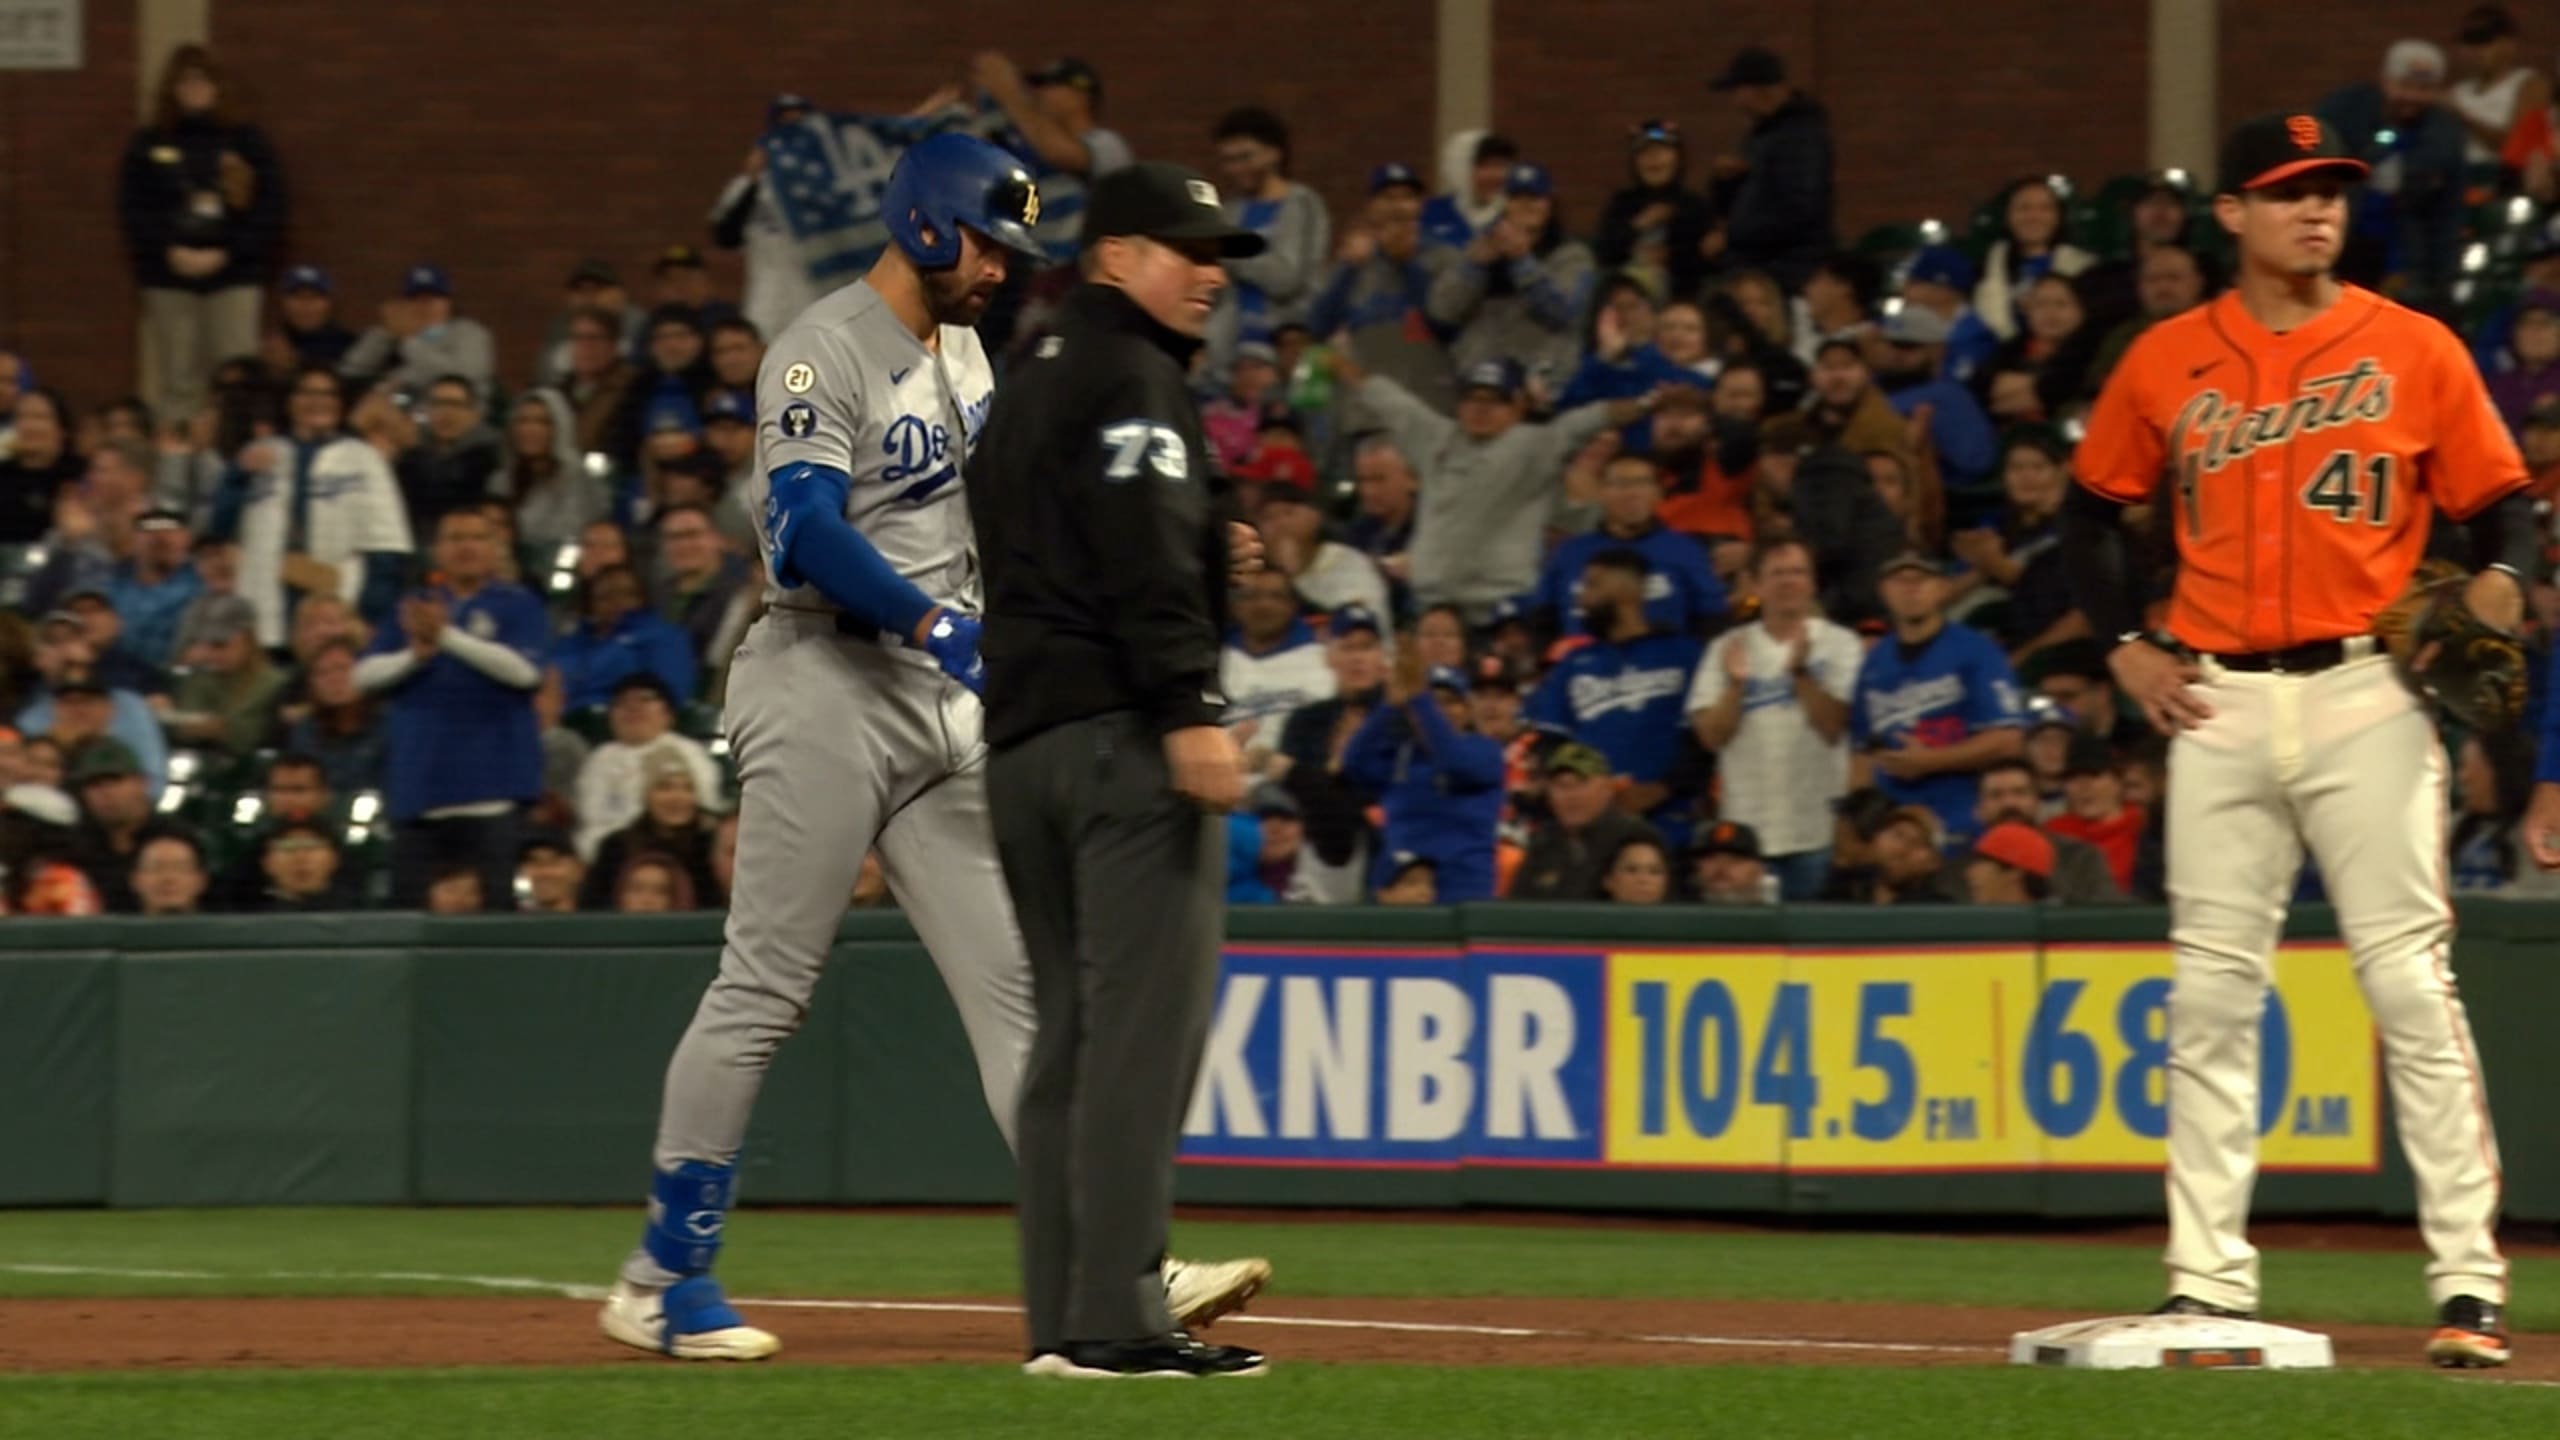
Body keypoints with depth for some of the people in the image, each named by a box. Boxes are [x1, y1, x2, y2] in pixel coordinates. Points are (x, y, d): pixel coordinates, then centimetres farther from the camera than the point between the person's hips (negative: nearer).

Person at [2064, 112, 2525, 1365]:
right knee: (2209, 999, 3)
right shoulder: (2167, 363, 8)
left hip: (2365, 696, -3)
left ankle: (2469, 1282, -9)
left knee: (2410, 983, -9)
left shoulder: (2414, 351, 3)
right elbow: (2090, 509, 20)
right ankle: (2207, 1284, 8)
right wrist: (2122, 646, 8)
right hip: (2218, 701, 3)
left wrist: (2499, 579, -17)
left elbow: (2500, 500, 4)